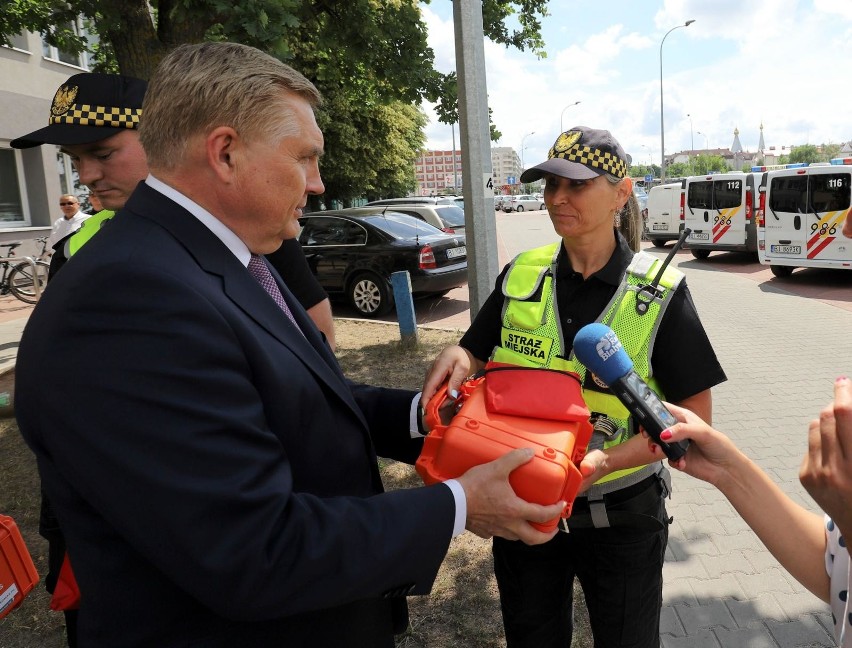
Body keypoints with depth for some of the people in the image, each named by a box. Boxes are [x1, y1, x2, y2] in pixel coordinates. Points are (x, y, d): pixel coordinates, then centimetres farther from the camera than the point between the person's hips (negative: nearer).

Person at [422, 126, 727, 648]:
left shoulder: (660, 292, -12)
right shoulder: (521, 277, -4)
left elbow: (695, 416, -11)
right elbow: (475, 361, 3)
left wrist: (607, 460, -26)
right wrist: (456, 361, -21)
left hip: (620, 515, -2)